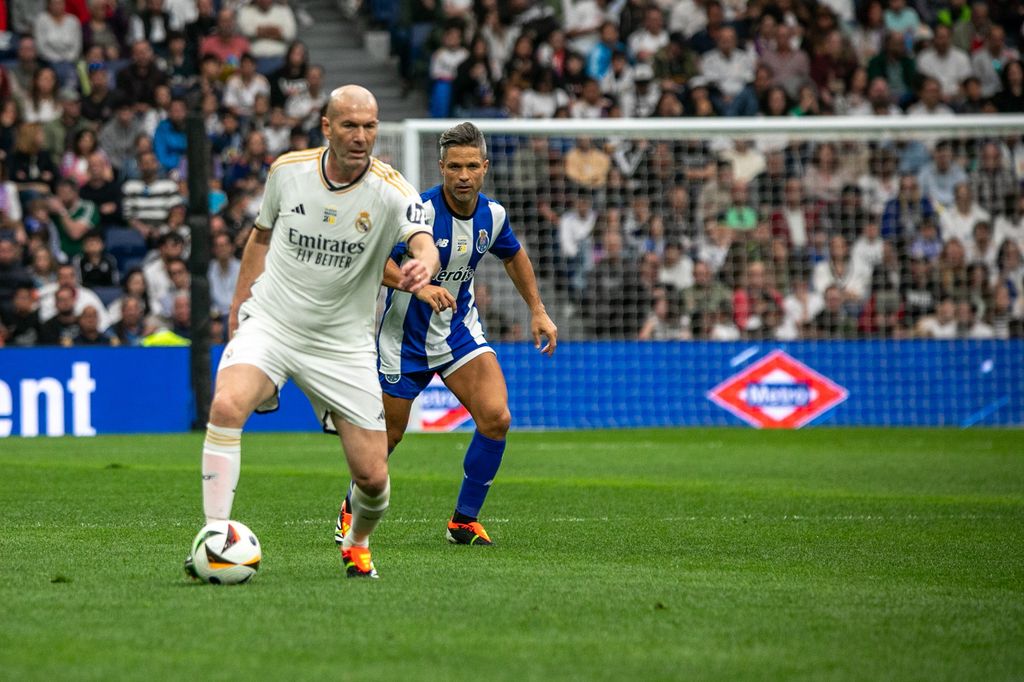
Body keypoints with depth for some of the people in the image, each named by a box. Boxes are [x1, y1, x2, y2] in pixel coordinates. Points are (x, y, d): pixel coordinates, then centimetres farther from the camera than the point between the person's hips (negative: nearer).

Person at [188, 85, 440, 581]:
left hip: (344, 345, 0)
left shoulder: (391, 191, -13)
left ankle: (357, 544, 33)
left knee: (373, 477, -1)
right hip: (269, 325, 0)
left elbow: (424, 244, -32)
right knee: (227, 406, -30)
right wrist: (240, 302, 12)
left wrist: (423, 266, -55)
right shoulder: (287, 171, -4)